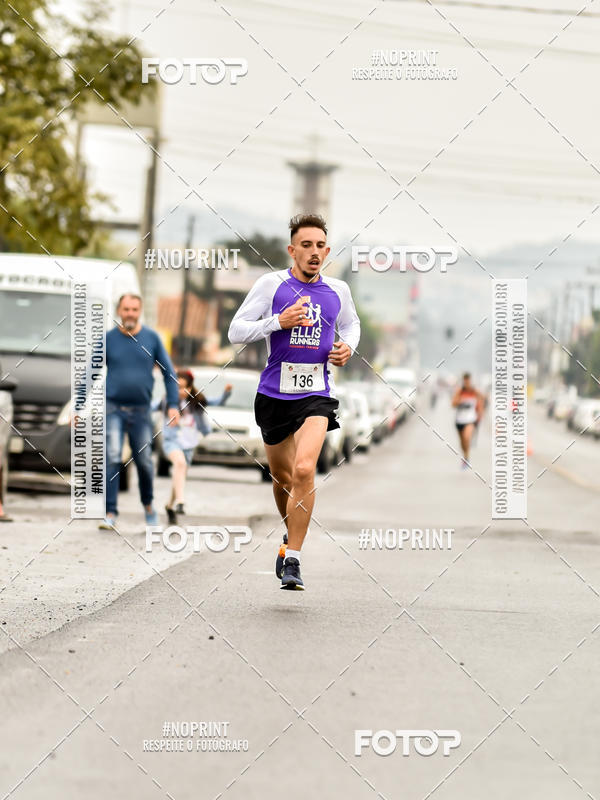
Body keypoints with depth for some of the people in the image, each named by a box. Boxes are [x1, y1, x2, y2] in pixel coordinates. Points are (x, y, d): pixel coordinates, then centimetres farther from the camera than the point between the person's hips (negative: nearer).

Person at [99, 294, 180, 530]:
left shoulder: (151, 338, 2)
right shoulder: (108, 339, 0)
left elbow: (168, 373, 9)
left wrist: (173, 404, 0)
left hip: (141, 411, 1)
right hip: (113, 408, -1)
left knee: (144, 461, 5)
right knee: (112, 458, -14)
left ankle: (148, 504, 31)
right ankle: (110, 513, -13)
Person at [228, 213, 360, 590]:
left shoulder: (338, 290, 6)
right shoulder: (271, 284, -3)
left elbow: (351, 323, 27)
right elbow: (236, 332, -4)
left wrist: (348, 347, 5)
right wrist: (278, 322, -17)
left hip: (317, 394, 0)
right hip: (274, 393, 1)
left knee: (304, 470, -21)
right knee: (282, 477, 14)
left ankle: (293, 560, -16)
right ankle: (290, 535, 43)